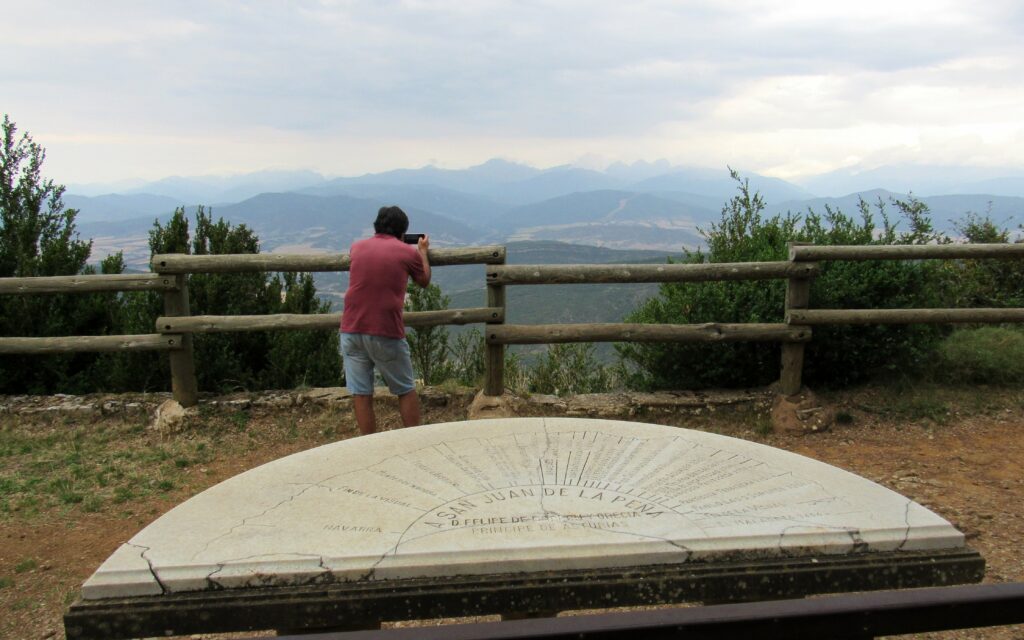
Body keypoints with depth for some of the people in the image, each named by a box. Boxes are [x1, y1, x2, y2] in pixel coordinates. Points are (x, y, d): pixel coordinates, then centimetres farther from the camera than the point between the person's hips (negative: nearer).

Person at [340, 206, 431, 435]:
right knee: (406, 391, 13)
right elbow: (424, 281, 21)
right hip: (386, 333, -3)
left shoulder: (357, 247, 10)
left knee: (361, 394, 8)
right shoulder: (408, 252, 2)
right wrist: (423, 251, 36)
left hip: (352, 330, 3)